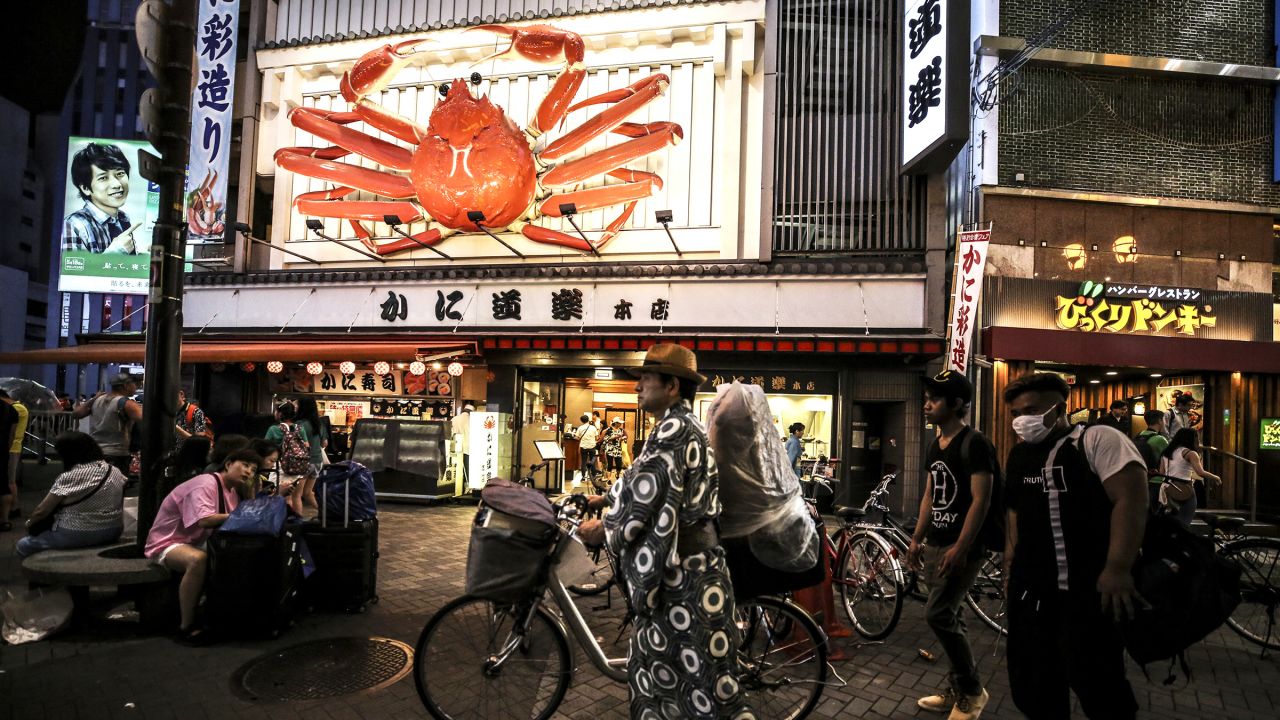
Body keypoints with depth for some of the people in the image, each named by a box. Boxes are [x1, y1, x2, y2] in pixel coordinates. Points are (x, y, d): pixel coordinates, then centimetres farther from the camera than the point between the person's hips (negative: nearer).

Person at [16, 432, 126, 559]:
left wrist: (29, 522, 13)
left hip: (79, 536, -7)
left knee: (23, 545, 14)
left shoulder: (69, 478, -17)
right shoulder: (116, 471, 0)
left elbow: (41, 511, -7)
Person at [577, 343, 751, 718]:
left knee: (703, 685, -1)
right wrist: (605, 498, 25)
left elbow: (647, 498, -22)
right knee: (658, 670, 20)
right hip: (680, 560, 11)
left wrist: (602, 529, -9)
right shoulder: (683, 426, 15)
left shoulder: (674, 428, -18)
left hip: (681, 567, -11)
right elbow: (647, 484, 24)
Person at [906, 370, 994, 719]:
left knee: (938, 615, -11)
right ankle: (956, 690, 25)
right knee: (950, 618, 13)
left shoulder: (974, 443, -14)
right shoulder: (935, 445, 11)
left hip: (962, 547, -8)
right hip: (935, 544, 8)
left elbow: (981, 500, -19)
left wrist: (961, 548, -23)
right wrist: (917, 539, 14)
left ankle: (973, 691, 7)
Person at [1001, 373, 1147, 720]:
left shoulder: (1098, 440, -9)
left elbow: (1130, 499, -18)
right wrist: (1010, 566, 16)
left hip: (1087, 588, -7)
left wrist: (1118, 569, -24)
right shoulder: (1019, 454, 13)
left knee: (1096, 685, -1)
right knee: (1031, 684, 14)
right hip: (1030, 588, 7)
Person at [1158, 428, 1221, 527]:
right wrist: (1216, 478, -1)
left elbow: (1161, 474, 11)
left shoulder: (1166, 453, 14)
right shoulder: (1190, 453, -4)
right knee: (1184, 524, -3)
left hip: (1167, 491, 6)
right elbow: (1201, 472, -16)